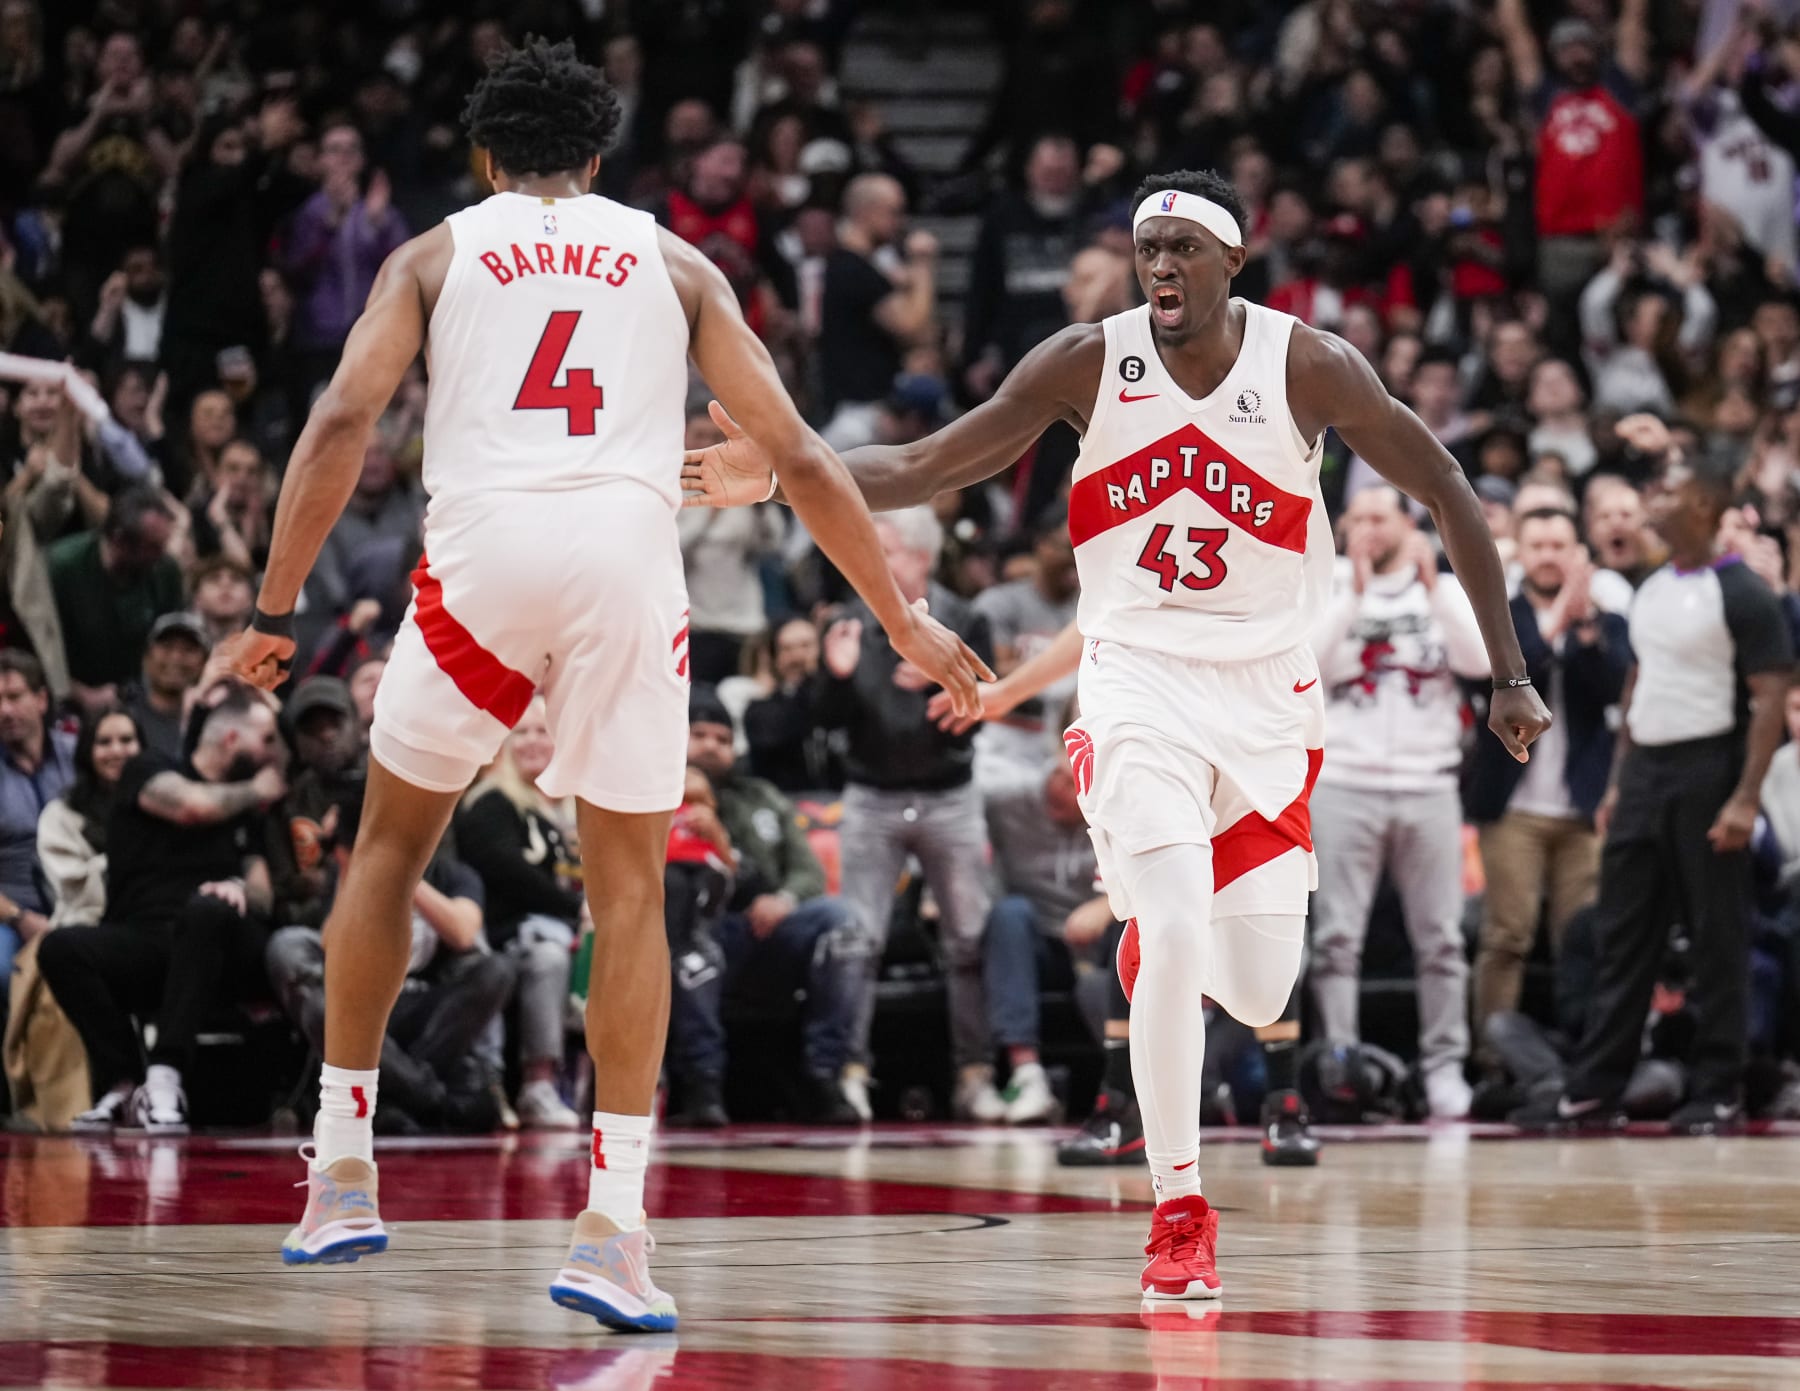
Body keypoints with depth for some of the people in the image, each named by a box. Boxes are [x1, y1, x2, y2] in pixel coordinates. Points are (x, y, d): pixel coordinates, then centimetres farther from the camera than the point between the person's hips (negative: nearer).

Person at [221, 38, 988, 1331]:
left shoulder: (436, 253, 19)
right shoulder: (672, 262, 22)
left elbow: (342, 422, 3)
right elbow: (801, 458, 17)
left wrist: (277, 612, 4)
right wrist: (903, 620, 23)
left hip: (485, 547, 0)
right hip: (627, 556, 0)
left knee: (392, 841, 20)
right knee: (631, 887, 8)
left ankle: (344, 1174, 19)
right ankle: (613, 1228, -1)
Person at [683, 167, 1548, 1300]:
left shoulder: (1311, 368, -10)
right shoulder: (1089, 363, -9)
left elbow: (1449, 496, -2)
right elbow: (923, 471, -6)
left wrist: (1510, 674, -4)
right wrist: (782, 473, -22)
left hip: (1268, 692, 1)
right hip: (1140, 684, -1)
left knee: (1261, 994, 4)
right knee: (1172, 933, -22)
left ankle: (1155, 909, 42)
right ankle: (1181, 1213, -10)